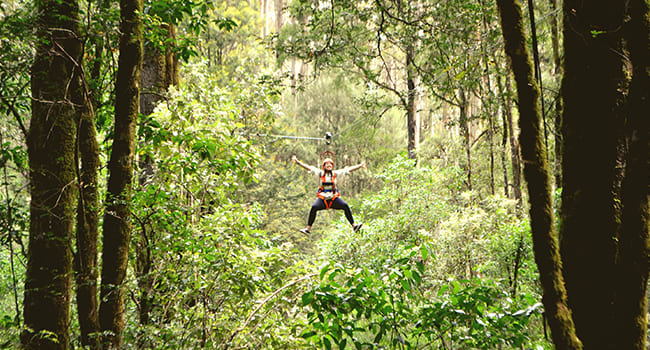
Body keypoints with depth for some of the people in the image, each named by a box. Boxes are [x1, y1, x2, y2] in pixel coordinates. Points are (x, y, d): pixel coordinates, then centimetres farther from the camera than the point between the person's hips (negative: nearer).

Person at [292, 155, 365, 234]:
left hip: (334, 198, 1)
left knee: (346, 206, -23)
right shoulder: (320, 173, 7)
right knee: (314, 207, -28)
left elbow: (349, 169, 9)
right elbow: (308, 167, 1)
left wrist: (360, 166, 7)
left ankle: (354, 225, -15)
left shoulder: (336, 173, 10)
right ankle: (308, 228, -21)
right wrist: (298, 162, -7)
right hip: (322, 198, -1)